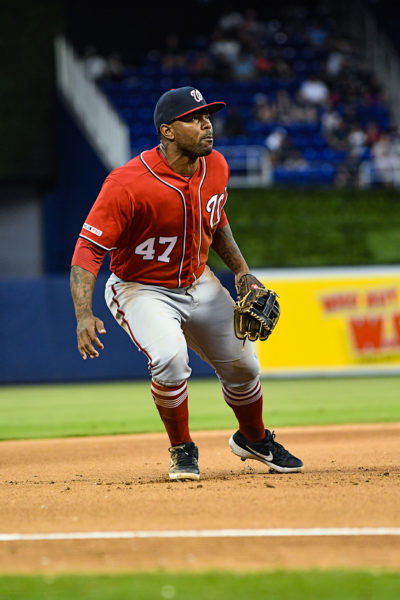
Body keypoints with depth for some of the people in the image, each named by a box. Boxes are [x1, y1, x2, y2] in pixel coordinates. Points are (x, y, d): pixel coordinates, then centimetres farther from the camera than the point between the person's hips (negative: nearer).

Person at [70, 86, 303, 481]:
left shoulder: (215, 168, -8)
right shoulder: (127, 184, -30)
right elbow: (89, 249, -29)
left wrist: (241, 270, 7)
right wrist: (84, 315, -39)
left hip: (199, 283, 6)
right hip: (142, 290, -6)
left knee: (243, 366, 10)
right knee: (170, 357, -31)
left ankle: (254, 440, 42)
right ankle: (182, 451, -5)